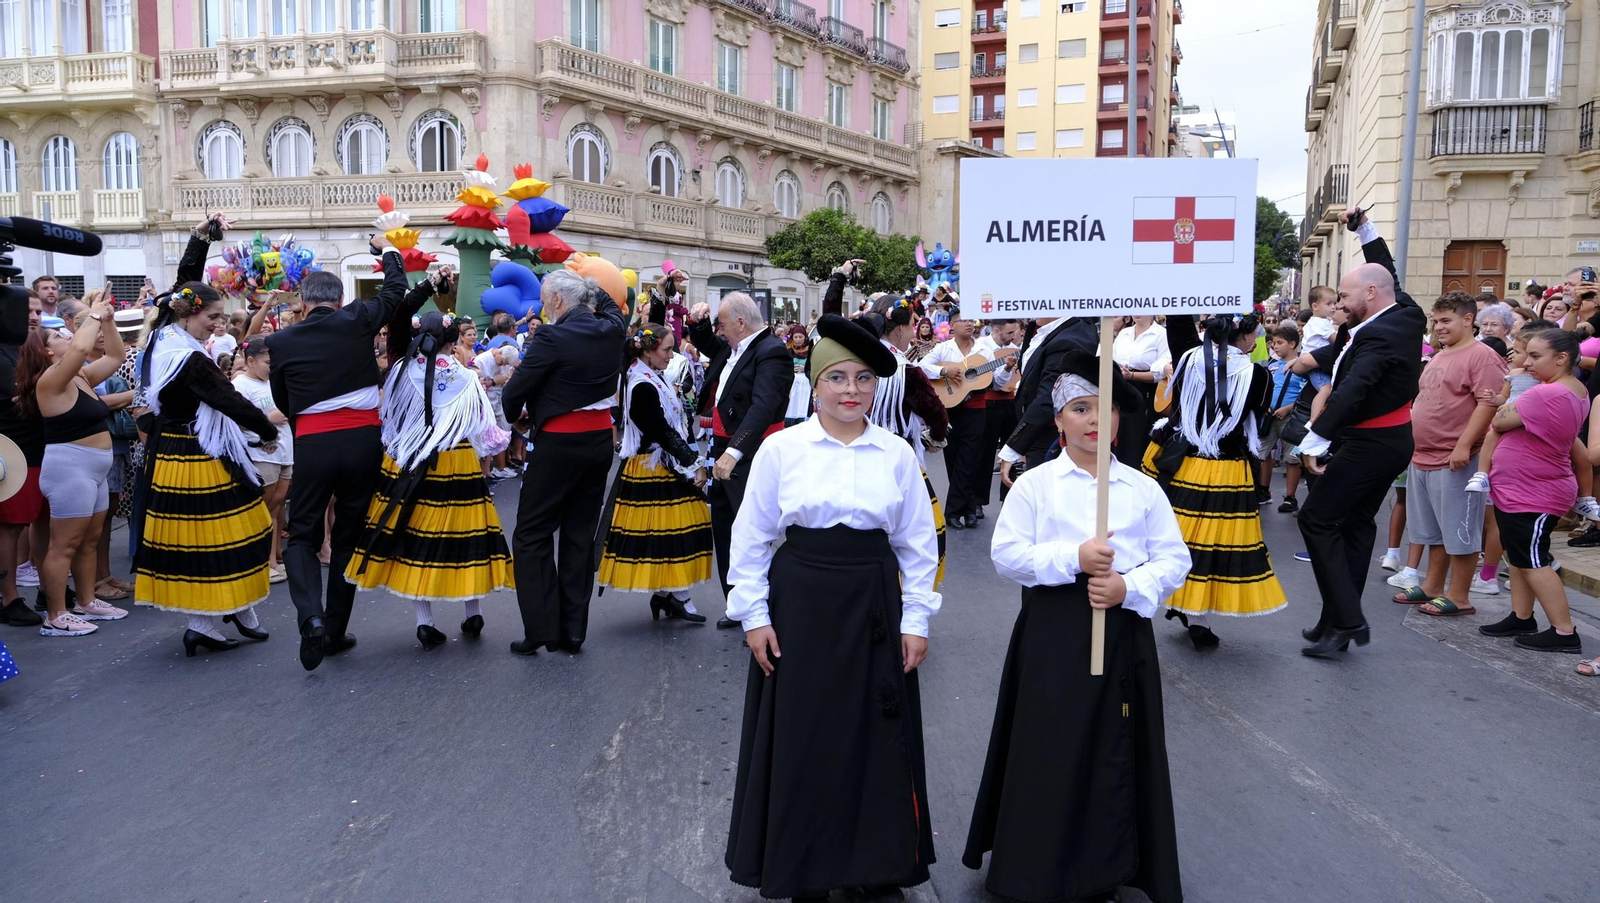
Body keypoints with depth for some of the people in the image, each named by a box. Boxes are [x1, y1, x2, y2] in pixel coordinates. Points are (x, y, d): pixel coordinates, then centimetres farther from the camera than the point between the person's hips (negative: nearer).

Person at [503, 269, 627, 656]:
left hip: (558, 443, -6)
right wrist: (585, 282, 33)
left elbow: (514, 391, -14)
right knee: (581, 535, 12)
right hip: (600, 439, 7)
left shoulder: (552, 337, -17)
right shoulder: (610, 330, 2)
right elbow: (610, 304, 29)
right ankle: (573, 631, 16)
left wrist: (515, 414, 6)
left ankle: (541, 630, 2)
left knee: (532, 536, 4)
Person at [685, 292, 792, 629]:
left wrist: (734, 452, -37)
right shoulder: (732, 347, 12)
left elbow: (763, 406, -29)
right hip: (725, 450, 10)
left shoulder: (772, 353, -17)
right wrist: (698, 322, 12)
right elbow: (706, 345, 34)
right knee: (724, 529, 15)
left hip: (750, 457, -10)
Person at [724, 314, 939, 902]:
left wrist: (916, 619, 2)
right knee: (802, 737, 7)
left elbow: (918, 544, 5)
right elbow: (753, 537, 0)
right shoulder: (780, 449, -4)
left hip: (874, 605, 1)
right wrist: (754, 615, -3)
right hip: (800, 603, -1)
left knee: (876, 735, 9)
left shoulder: (897, 454, 0)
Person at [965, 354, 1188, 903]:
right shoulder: (1035, 483, 0)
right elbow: (1006, 554, -6)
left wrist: (1129, 586, -14)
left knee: (1116, 751, 7)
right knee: (1051, 751, 3)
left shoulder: (1143, 489, 6)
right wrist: (1073, 558, -18)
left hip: (1124, 629, 2)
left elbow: (1175, 559, 3)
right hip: (1054, 633, -2)